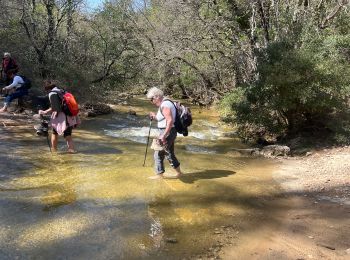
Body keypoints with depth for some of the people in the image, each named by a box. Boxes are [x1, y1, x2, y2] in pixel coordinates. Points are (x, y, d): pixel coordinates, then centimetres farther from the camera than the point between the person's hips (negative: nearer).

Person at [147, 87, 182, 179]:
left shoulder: (164, 105, -19)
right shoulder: (164, 104, 13)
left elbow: (170, 121, -27)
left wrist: (164, 135, -28)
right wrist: (155, 116, 10)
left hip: (167, 133, -10)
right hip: (168, 132, 10)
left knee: (158, 153, 1)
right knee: (169, 153, 19)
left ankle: (159, 174, 13)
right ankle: (178, 172, 29)